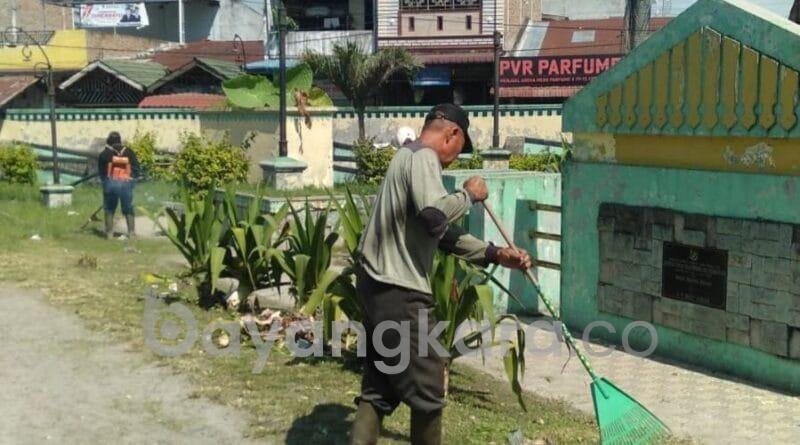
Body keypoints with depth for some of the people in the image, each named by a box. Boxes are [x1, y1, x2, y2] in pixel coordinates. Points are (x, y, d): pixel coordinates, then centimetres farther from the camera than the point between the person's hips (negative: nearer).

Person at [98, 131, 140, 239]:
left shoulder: (105, 153, 4)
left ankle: (109, 233, 7)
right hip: (126, 183, 1)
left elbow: (100, 171, 8)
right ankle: (131, 232, 4)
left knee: (109, 210, 10)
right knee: (128, 210, 9)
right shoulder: (129, 152, 8)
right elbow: (136, 168, 8)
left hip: (111, 183, -1)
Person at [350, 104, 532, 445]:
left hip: (380, 287, 10)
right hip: (399, 292, -10)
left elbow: (442, 233, 21)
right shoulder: (423, 157, -11)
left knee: (380, 388, 15)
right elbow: (436, 216, -28)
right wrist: (469, 194, -9)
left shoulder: (409, 156, 21)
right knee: (427, 389, 3)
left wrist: (494, 254, 16)